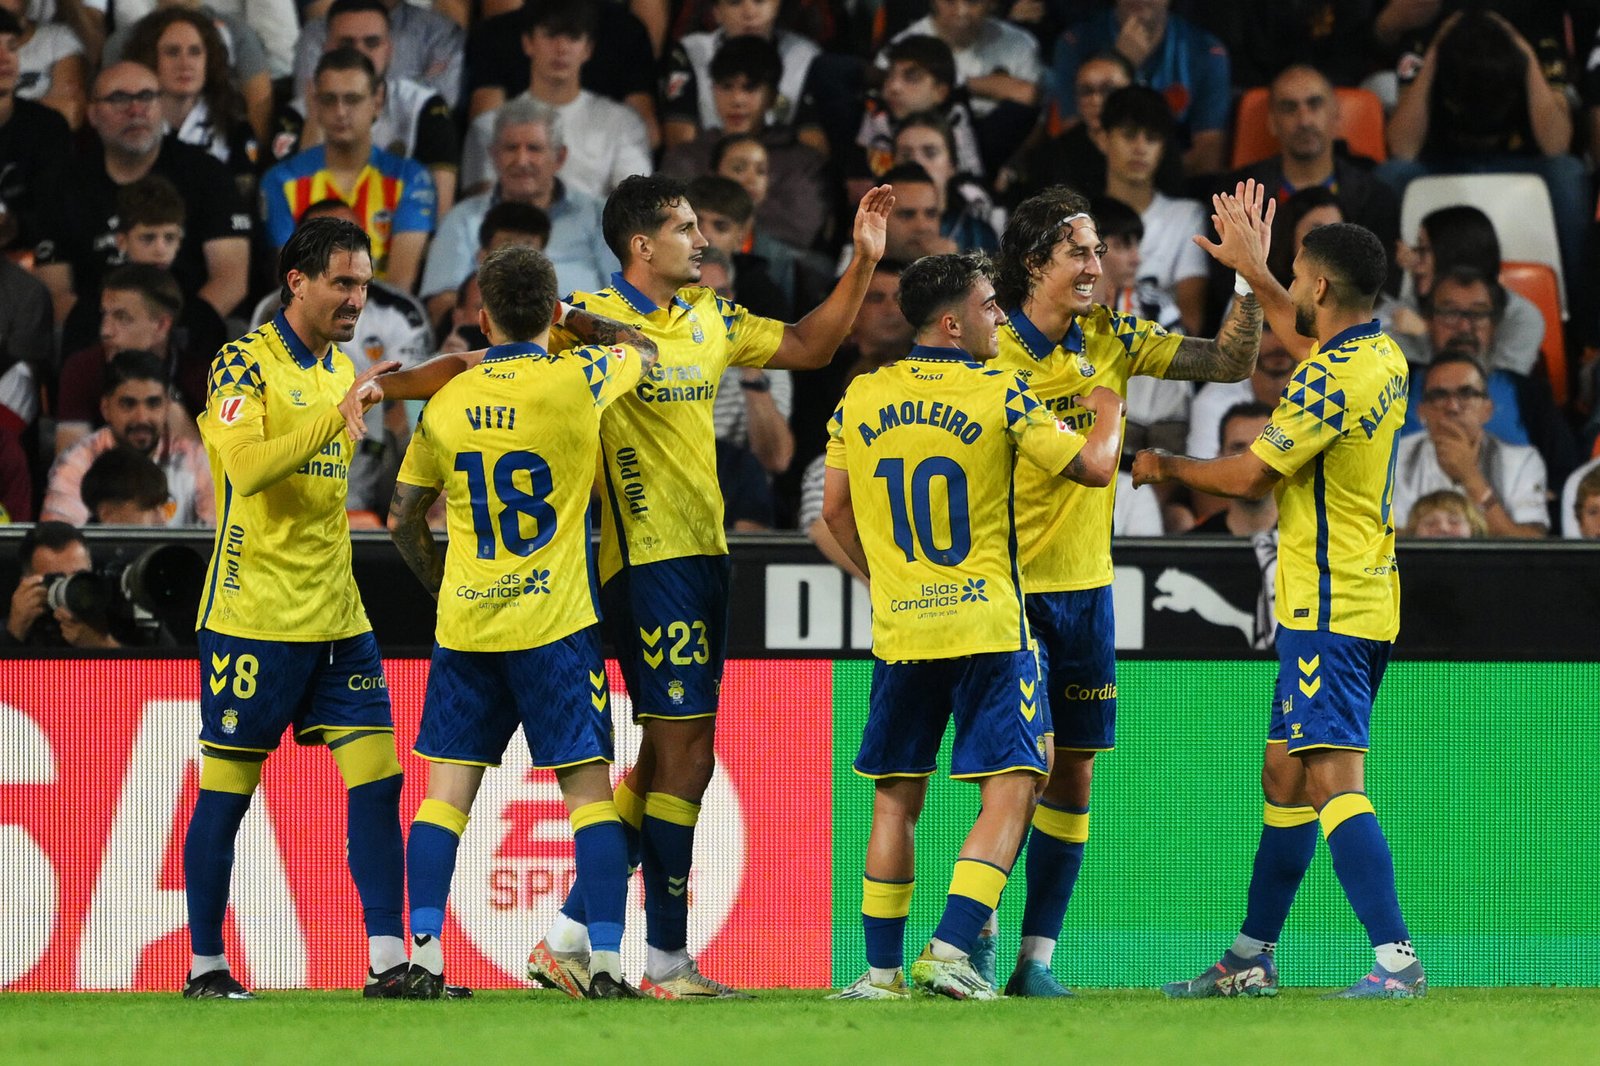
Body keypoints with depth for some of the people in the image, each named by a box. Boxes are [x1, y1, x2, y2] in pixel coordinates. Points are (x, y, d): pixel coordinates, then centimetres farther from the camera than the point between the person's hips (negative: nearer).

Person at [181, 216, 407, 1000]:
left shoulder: (342, 370, 14)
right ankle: (205, 965, 10)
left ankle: (388, 961, -5)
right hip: (253, 618, -7)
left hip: (335, 617, 7)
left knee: (377, 778, -4)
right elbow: (247, 468, -24)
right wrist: (340, 413, -27)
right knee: (226, 792, 1)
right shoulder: (244, 365, -9)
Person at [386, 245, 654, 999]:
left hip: (465, 624, 3)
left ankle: (424, 958, 0)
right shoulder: (574, 381, -8)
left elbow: (402, 519, 11)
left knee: (447, 791, 6)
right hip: (554, 624, -3)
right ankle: (606, 964, -6)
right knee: (588, 788, 0)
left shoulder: (447, 404, 3)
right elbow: (639, 356, 14)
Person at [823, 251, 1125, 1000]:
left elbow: (835, 509, 10)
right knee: (1009, 790, -1)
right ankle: (951, 948, -15)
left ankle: (883, 969, 11)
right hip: (987, 626, -4)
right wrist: (1108, 410, 16)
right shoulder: (999, 396, -8)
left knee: (895, 798, 12)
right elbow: (1094, 467, -4)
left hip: (897, 630, 4)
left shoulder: (861, 399, 4)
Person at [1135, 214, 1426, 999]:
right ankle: (1250, 958, 26)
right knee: (1284, 778, 17)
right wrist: (1252, 270, 37)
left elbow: (1250, 475, -15)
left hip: (1329, 610, -10)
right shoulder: (1384, 357, 9)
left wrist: (1166, 466, 2)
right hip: (1360, 601, 10)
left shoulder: (1331, 380, -19)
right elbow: (1310, 331, 33)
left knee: (1334, 781, -16)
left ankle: (1396, 959, -25)